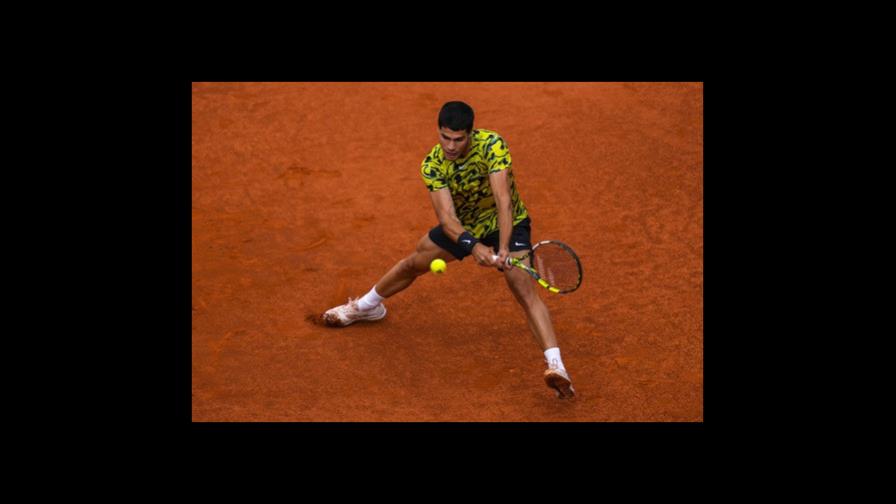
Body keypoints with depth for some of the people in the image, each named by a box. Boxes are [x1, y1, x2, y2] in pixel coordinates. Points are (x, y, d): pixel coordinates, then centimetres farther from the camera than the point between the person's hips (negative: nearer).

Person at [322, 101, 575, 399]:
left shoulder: (492, 145, -34)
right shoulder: (432, 165, -23)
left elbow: (504, 201, -40)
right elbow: (446, 217, -31)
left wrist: (503, 249, -53)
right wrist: (474, 246, -50)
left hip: (507, 223, -4)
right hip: (462, 226, 4)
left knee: (525, 291, -25)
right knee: (413, 264, 18)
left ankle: (556, 366, -36)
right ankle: (366, 306, 47)